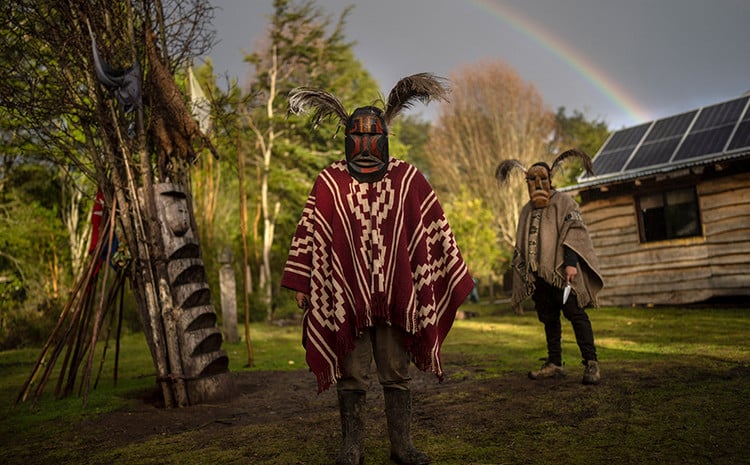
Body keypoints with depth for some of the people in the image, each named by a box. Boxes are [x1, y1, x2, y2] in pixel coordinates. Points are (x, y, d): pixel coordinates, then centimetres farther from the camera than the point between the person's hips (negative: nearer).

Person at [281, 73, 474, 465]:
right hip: (347, 296, -1)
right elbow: (309, 233, 4)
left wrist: (458, 278, 6)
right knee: (351, 373, 6)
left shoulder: (407, 179, 5)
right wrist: (302, 283, 0)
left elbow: (435, 232, 7)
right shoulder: (330, 182, 3)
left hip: (395, 295, 1)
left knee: (397, 371, 8)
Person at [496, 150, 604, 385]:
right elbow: (521, 246, 23)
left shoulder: (564, 202, 5)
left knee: (575, 313, -10)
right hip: (538, 274, 6)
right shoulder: (527, 210, 21)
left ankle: (591, 363, -9)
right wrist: (523, 276, 17)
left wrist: (570, 263, -19)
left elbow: (574, 232, -7)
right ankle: (554, 364, 14)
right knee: (548, 319, 8)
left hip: (561, 271, -5)